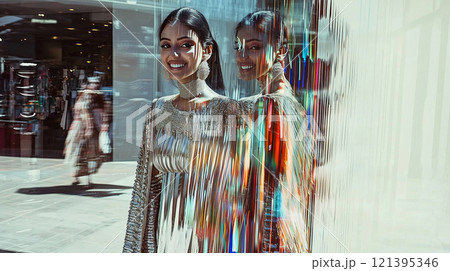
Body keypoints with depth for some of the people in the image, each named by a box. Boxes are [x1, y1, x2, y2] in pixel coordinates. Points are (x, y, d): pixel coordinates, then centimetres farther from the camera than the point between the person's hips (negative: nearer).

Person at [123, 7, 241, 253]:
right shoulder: (159, 108, 1)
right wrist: (132, 246, 7)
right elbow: (145, 184, 5)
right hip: (164, 233, 4)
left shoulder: (227, 110, -14)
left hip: (206, 237, -4)